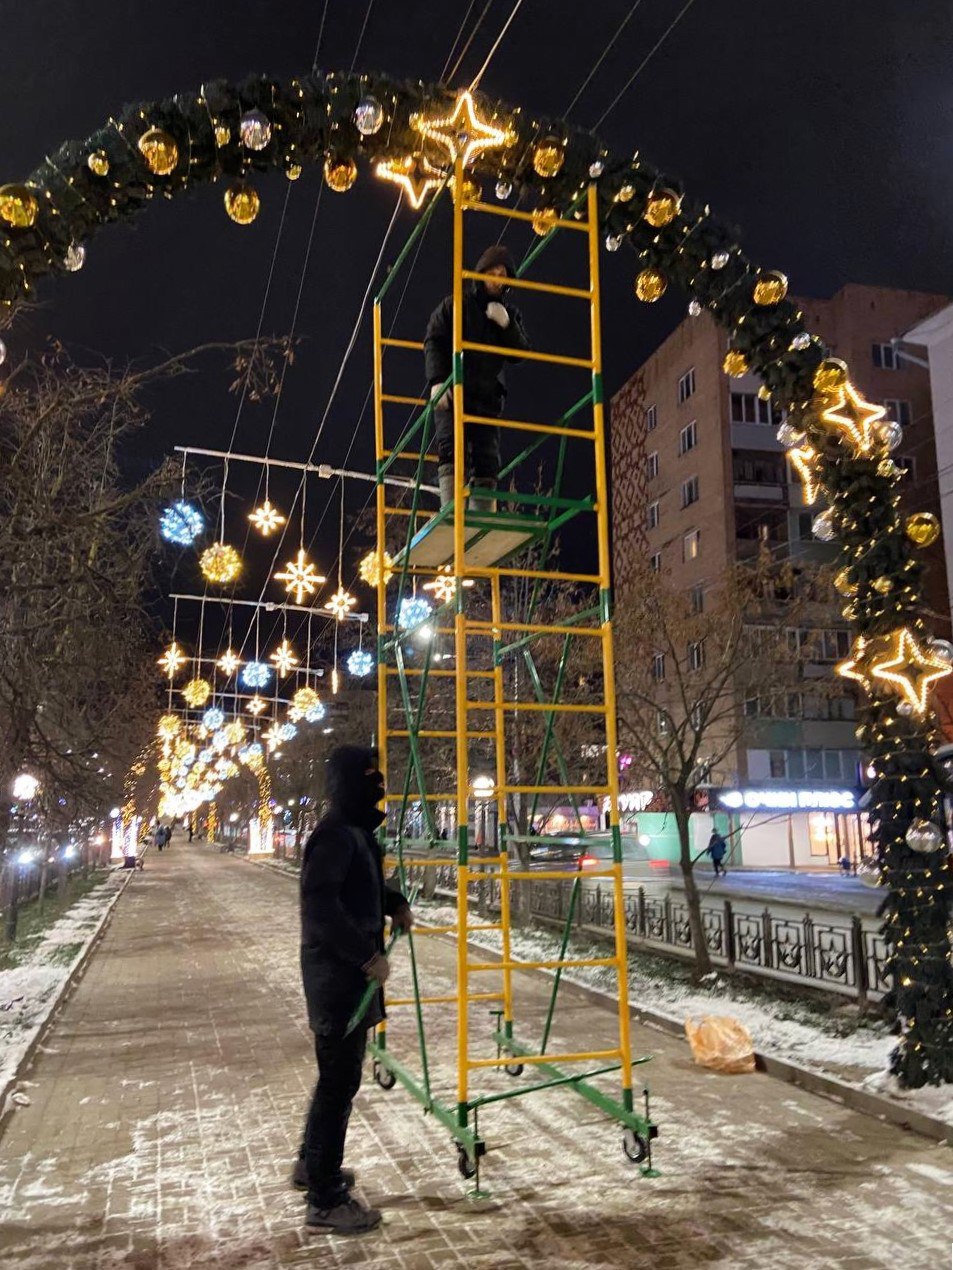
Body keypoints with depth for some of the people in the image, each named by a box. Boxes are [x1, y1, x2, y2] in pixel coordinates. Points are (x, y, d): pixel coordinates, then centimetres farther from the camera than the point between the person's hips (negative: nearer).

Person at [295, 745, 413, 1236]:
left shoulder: (357, 832, 11)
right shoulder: (335, 835, -20)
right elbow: (319, 902, -28)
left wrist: (395, 903, 9)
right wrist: (366, 955, -25)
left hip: (350, 973, 10)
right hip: (337, 974, -10)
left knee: (339, 1073, 22)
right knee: (339, 1079, -1)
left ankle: (312, 1163, 39)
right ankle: (326, 1201, 11)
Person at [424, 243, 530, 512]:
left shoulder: (510, 315, 20)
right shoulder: (456, 304, 10)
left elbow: (520, 353, 10)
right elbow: (432, 342, 2)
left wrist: (507, 325, -8)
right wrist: (437, 380, -13)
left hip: (487, 398, 4)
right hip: (451, 393, -3)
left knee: (487, 463, -3)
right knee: (451, 450, -18)